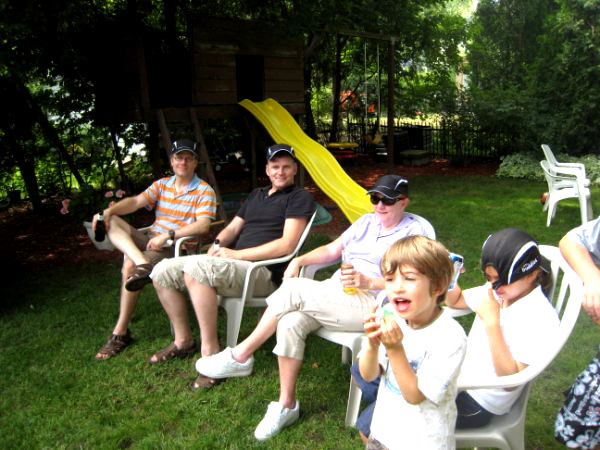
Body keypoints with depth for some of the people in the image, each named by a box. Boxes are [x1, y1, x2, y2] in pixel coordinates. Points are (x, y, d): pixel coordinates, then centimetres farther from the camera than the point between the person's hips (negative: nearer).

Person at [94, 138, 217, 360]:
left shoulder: (204, 191, -2)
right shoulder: (161, 184, 15)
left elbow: (202, 226, -16)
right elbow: (136, 202, 1)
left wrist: (168, 235, -24)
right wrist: (108, 211, -17)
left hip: (176, 248, -6)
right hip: (150, 240, 6)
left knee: (129, 265, -29)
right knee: (112, 221, -12)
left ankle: (121, 333, -17)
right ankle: (142, 264, -36)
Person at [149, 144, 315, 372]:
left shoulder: (299, 198, -2)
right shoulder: (257, 194, 23)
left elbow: (286, 245, -14)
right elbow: (233, 227, 23)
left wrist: (237, 254, -17)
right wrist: (217, 246, -1)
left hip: (263, 272, -8)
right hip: (231, 264, 9)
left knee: (196, 267, -34)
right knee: (163, 271, 0)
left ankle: (210, 352, -25)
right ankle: (183, 341, 13)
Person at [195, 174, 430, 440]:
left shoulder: (412, 233, 0)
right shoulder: (366, 222, 20)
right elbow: (331, 250, 19)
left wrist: (367, 282, -22)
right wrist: (300, 260, 2)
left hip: (372, 304, -6)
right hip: (335, 294, 6)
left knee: (293, 289, -23)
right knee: (290, 323, -23)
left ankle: (240, 356, -9)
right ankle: (286, 405, -6)